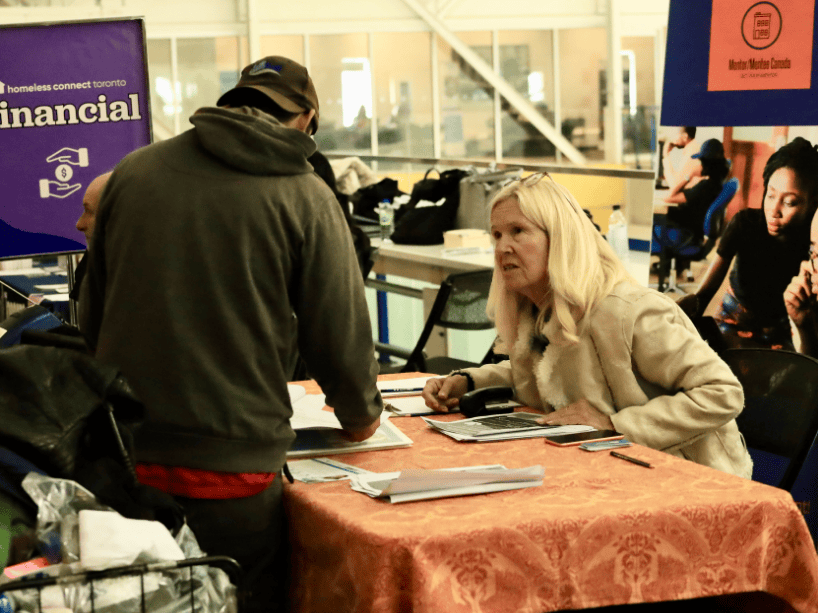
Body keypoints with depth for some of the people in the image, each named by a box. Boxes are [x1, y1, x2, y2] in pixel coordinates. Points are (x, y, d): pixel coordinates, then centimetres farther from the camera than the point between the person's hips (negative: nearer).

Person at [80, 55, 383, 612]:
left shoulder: (131, 173, 6)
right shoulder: (305, 199, -4)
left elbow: (92, 315, 14)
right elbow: (340, 331, -3)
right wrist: (361, 414, 18)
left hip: (123, 457, 4)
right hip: (231, 472, -3)